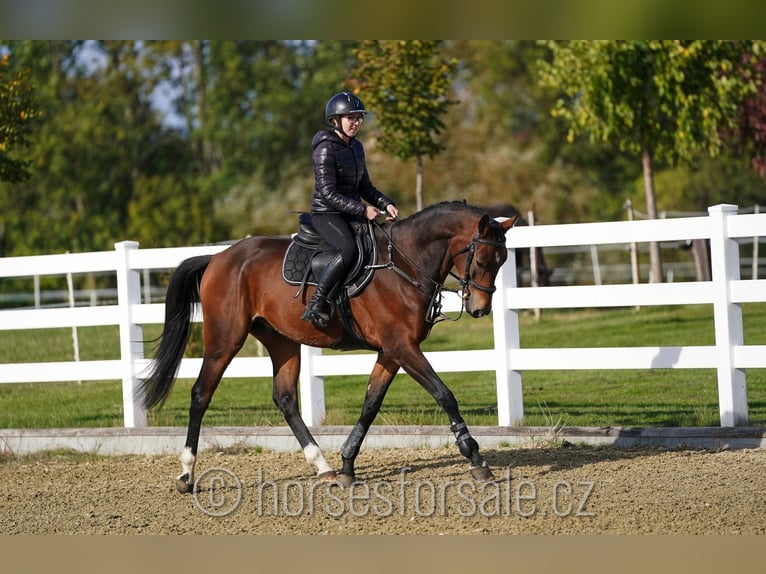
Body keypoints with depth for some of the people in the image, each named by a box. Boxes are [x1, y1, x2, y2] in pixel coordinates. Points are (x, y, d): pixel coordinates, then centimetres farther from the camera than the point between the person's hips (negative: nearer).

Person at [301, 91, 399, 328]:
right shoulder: (326, 148, -15)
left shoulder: (356, 147, 11)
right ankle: (315, 306, -30)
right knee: (348, 249, -33)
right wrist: (362, 210, -23)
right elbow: (328, 193, -20)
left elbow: (365, 186, 18)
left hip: (351, 213, 9)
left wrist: (386, 204, 0)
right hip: (326, 214, -9)